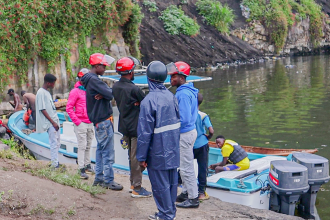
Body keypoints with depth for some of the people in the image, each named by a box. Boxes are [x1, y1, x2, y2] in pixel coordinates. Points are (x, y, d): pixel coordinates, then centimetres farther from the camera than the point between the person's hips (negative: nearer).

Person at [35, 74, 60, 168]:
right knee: (54, 143, -9)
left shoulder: (47, 92, 17)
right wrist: (53, 122, -18)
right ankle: (55, 164, -6)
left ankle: (56, 162, 18)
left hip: (54, 121, 9)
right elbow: (42, 109, -17)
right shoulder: (41, 93, -12)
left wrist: (56, 122, 18)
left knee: (57, 143, 11)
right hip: (50, 123, -9)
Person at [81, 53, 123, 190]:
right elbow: (110, 94, -23)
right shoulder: (93, 80, -17)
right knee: (108, 151, -5)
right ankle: (109, 181, 0)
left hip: (98, 121, 10)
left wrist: (103, 95, -13)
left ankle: (99, 178, 21)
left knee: (101, 149, 15)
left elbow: (107, 94, 9)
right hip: (103, 121, -10)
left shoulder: (91, 79, 16)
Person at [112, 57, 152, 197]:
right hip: (136, 127, -8)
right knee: (137, 157, -1)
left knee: (131, 155, 19)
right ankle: (137, 188, 5)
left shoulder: (115, 87, 2)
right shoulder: (134, 89, -21)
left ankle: (133, 183, 28)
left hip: (124, 126, 8)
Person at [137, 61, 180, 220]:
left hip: (158, 153, -7)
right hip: (173, 150, 7)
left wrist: (141, 156, -9)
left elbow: (145, 132, -17)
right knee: (172, 181, 17)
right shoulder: (171, 96, 1)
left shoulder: (148, 101, -19)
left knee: (160, 184, 6)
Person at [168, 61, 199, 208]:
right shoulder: (187, 91, 10)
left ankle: (193, 199, 7)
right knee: (185, 165, 19)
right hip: (189, 131, 10)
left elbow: (184, 119, -26)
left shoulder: (183, 94, -22)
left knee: (186, 168, -1)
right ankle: (186, 193, 30)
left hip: (185, 134, -10)